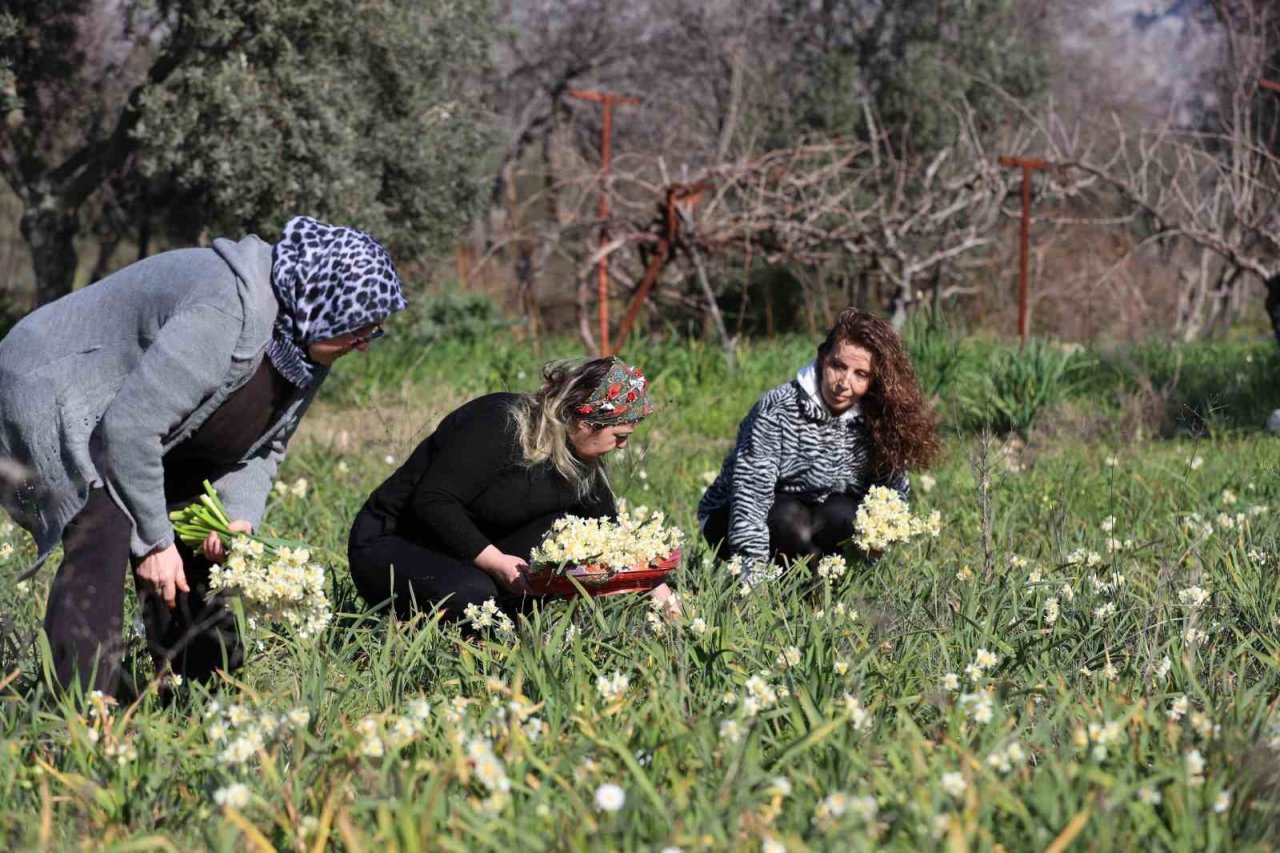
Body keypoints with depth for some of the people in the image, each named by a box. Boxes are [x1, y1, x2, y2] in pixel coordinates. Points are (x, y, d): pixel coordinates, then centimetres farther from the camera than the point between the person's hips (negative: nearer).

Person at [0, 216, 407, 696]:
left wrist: (240, 513, -16)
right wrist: (154, 541, -26)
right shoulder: (224, 312, -36)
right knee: (103, 535, -26)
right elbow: (130, 427, -34)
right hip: (49, 399, -10)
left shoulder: (303, 337, -5)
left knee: (197, 543, 1)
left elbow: (265, 443, 5)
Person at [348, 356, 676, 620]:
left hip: (475, 553, 8)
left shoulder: (579, 461, 0)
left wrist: (656, 586, 1)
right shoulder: (500, 425, -25)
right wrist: (497, 562, -30)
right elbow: (432, 500, -29)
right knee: (473, 593, -36)